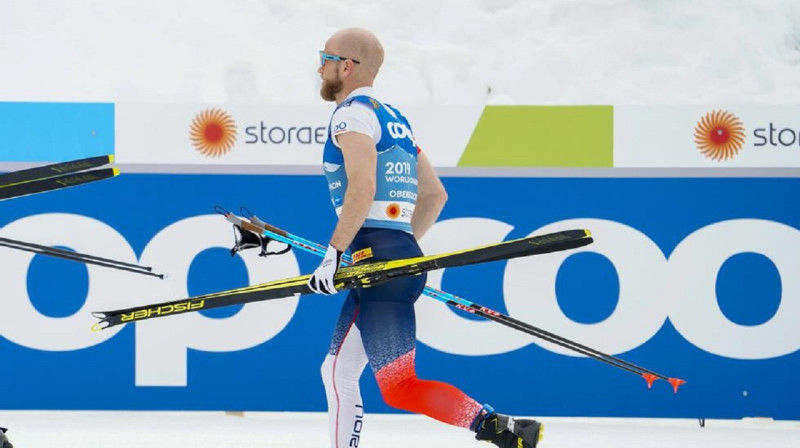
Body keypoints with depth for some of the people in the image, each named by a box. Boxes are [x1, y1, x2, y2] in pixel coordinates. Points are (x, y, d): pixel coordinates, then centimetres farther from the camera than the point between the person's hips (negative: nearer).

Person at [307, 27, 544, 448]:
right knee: (337, 373, 16)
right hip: (402, 254, 10)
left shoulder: (352, 114, -6)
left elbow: (362, 188, -21)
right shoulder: (393, 119, 22)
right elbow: (435, 194, 24)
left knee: (399, 388, -15)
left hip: (378, 259, -10)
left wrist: (334, 255, -19)